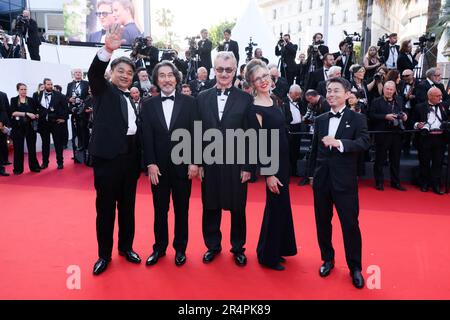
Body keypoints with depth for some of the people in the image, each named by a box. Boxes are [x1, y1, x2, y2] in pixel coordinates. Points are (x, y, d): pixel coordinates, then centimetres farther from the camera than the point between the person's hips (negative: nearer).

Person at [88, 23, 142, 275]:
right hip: (108, 155, -5)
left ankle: (126, 247, 29)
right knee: (105, 206, 3)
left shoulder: (133, 97, 16)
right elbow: (94, 73, -21)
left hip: (131, 155, 5)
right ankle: (104, 254, 17)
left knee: (127, 205, 14)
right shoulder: (103, 90, 2)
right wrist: (107, 50, -34)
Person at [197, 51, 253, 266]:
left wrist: (247, 166, -6)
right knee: (210, 207, 12)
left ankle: (238, 248, 29)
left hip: (236, 163, -2)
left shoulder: (245, 99, -2)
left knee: (237, 208, 10)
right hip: (210, 163, 2)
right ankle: (213, 245, 32)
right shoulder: (202, 97, 5)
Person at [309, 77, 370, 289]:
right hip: (322, 179, 4)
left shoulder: (357, 118, -2)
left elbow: (364, 143, -17)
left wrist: (338, 143, -30)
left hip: (345, 180, -4)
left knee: (350, 224, 1)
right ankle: (327, 259, 31)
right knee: (323, 222, 13)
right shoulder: (320, 120, 10)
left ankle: (355, 267, 18)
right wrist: (312, 173, 14)